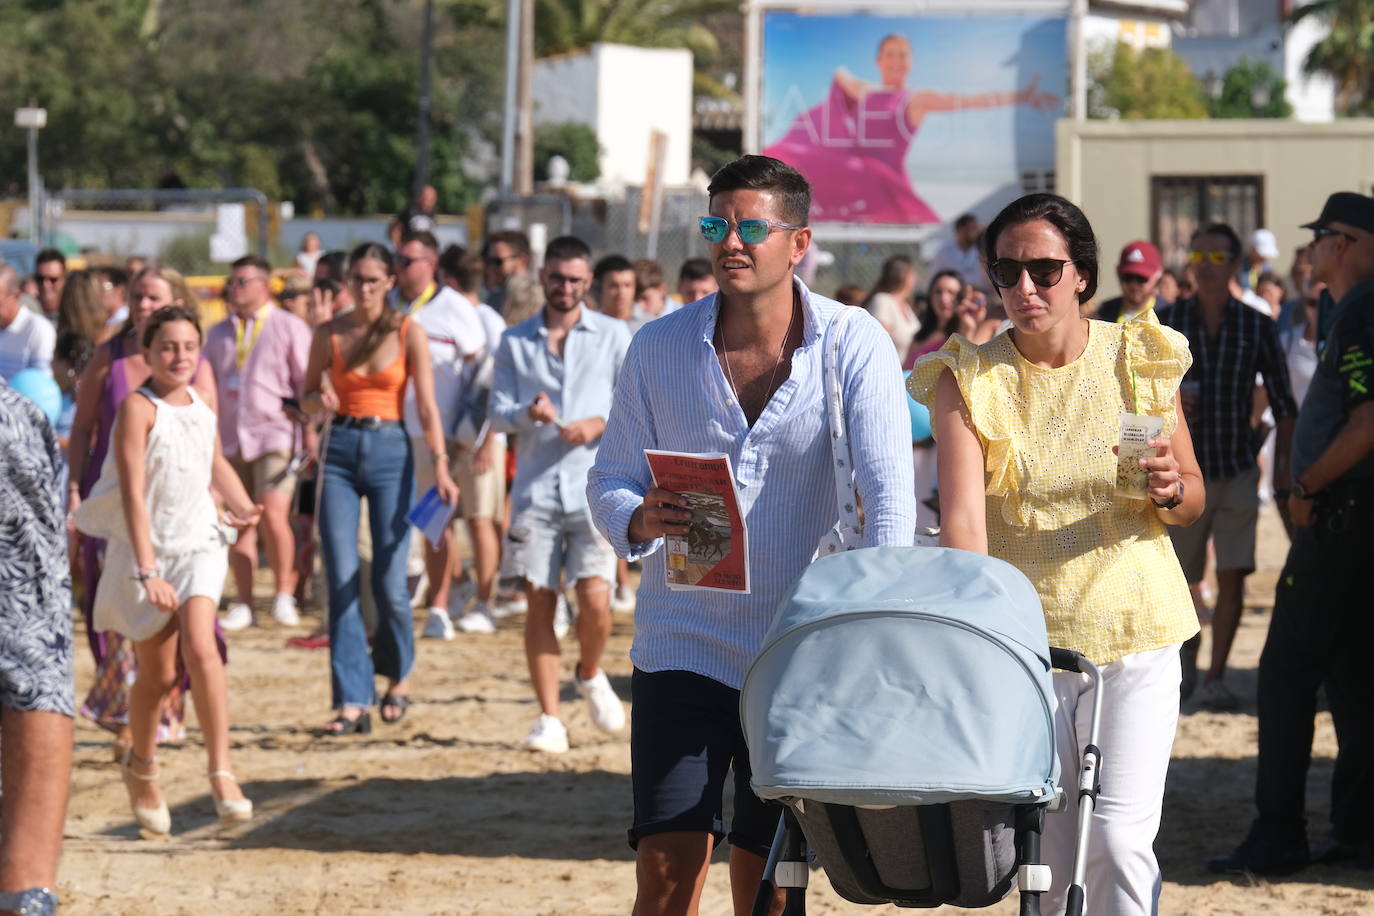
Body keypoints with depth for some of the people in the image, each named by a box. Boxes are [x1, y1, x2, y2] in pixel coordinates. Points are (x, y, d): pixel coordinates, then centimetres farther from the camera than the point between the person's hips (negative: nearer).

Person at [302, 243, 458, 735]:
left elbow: (426, 405, -2)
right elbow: (306, 402, 12)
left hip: (390, 452, -2)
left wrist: (440, 464, -14)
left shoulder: (409, 332, 1)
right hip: (340, 453, 2)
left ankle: (398, 675, 26)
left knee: (389, 583, -3)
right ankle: (352, 702, -4)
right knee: (341, 582, -5)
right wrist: (322, 400, -12)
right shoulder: (329, 334, 6)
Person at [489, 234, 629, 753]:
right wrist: (528, 413, -16)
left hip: (594, 487, -1)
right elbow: (498, 413, 6)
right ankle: (549, 719, 4)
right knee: (539, 602, -2)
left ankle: (590, 674, 19)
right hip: (534, 489, 1)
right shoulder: (515, 342, 12)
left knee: (595, 598, -12)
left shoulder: (613, 336, 8)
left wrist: (601, 423, -13)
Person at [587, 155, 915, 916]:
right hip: (683, 644, 1)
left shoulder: (855, 346, -6)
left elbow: (888, 492, -13)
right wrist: (638, 521, -18)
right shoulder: (660, 347, 0)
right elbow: (610, 479, 6)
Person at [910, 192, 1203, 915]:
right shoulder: (966, 381, -3)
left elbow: (1193, 497, 11)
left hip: (1134, 636, 0)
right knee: (1047, 854, 3)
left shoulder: (1139, 360, 2)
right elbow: (962, 516, -15)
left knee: (1120, 840, -13)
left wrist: (1171, 491, -13)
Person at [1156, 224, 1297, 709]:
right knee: (1179, 577, 8)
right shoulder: (1165, 321, -1)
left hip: (1238, 472, 0)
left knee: (1232, 576, -7)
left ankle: (1215, 677, 0)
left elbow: (1283, 405, 5)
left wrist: (1283, 466, -1)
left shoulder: (1257, 327, 0)